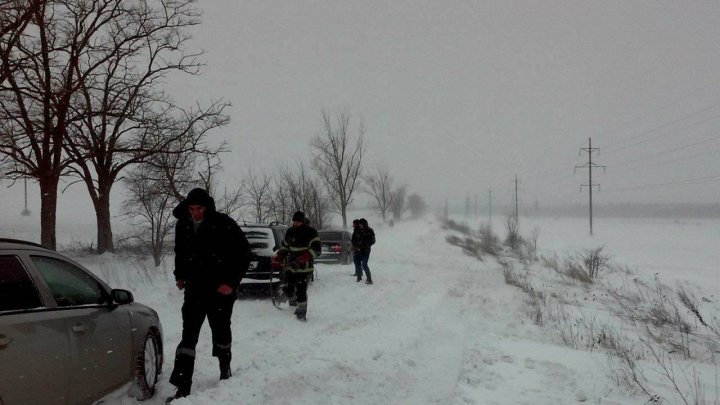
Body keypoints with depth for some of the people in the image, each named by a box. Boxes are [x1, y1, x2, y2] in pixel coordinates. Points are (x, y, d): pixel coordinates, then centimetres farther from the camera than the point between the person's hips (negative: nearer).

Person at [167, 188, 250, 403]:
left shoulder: (224, 224, -16)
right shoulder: (182, 226, 0)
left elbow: (243, 253, -11)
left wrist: (231, 282, -14)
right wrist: (180, 275, 12)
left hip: (221, 289, -3)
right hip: (195, 289, 3)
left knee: (220, 331, 12)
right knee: (188, 335, -4)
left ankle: (225, 369, 38)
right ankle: (183, 387, -5)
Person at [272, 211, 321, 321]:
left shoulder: (311, 232, -7)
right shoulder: (290, 232, 10)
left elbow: (316, 248, -16)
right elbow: (284, 246, 21)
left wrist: (305, 257, -30)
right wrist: (277, 258, 7)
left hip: (305, 267, -5)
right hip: (291, 266, 6)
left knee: (301, 290, -14)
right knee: (288, 288, 9)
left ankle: (301, 311, -3)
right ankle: (292, 302, 37)